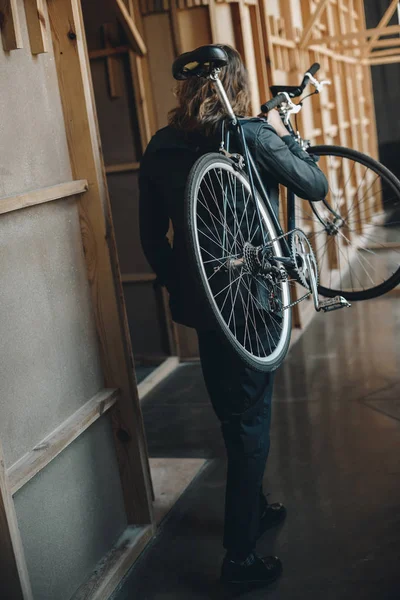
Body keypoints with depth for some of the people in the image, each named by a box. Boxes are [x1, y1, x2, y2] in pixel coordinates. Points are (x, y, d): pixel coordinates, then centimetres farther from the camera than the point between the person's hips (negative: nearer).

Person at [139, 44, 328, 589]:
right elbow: (316, 186, -2)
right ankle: (240, 554, 13)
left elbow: (152, 236, 7)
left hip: (197, 301, 6)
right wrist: (283, 134, 10)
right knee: (250, 422, 5)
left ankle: (254, 510, 42)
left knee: (233, 415, 22)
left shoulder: (160, 149, 2)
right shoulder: (253, 136, -14)